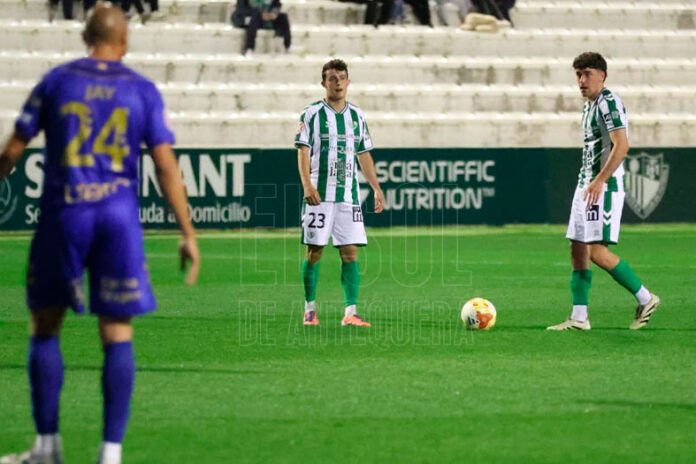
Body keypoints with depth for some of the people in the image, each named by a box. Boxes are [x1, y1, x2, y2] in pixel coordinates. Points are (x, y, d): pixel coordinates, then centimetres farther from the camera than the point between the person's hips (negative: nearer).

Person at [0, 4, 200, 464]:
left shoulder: (56, 81, 3)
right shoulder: (143, 91, 3)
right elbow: (166, 167, -2)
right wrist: (189, 235, 0)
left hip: (63, 217, 0)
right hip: (119, 218, 0)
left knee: (46, 327, 12)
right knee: (117, 336, 4)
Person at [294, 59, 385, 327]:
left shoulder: (357, 116, 12)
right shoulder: (313, 113, -2)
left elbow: (364, 155, 19)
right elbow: (303, 151, -7)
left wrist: (376, 188, 13)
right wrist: (307, 185, -19)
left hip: (348, 194, 4)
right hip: (319, 194, -4)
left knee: (350, 252, -3)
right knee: (314, 251, 0)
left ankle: (350, 313, -3)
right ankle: (310, 310, 10)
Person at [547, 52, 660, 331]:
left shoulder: (609, 102, -13)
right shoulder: (589, 106, 17)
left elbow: (621, 146, -22)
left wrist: (599, 181, -26)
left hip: (605, 186, -10)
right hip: (586, 185, 10)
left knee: (597, 251, -13)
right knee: (578, 250, 6)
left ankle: (645, 299, -1)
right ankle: (579, 318, 8)